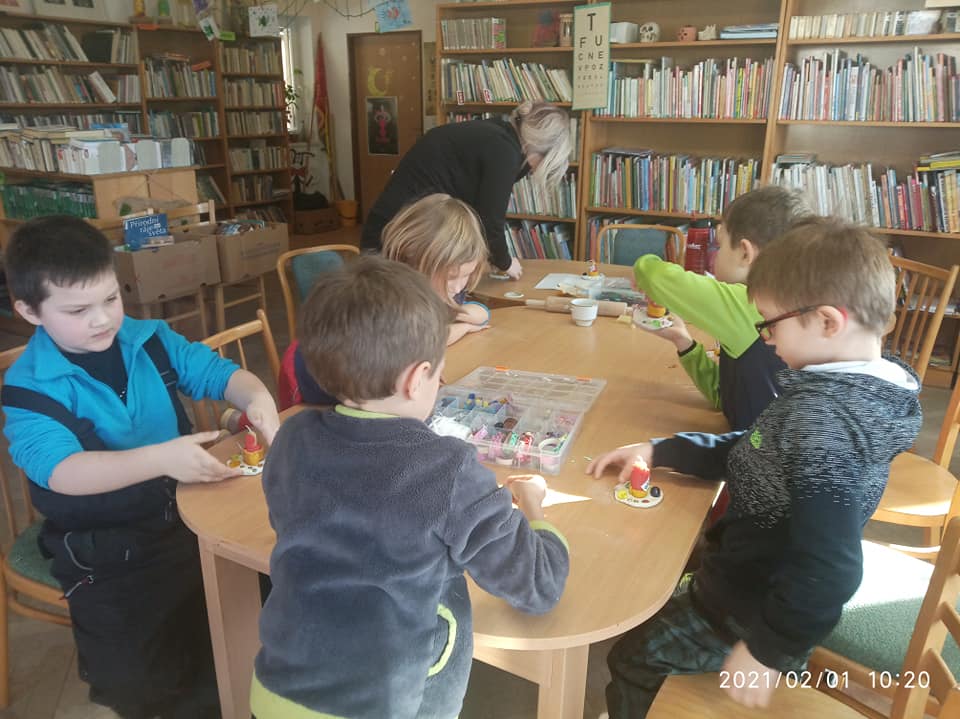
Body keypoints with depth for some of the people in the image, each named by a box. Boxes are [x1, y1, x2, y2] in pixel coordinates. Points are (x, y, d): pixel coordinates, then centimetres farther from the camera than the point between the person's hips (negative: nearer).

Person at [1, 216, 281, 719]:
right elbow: (62, 471, -27)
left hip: (187, 514, 4)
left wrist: (256, 398, -21)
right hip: (106, 555, -3)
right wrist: (160, 458, -42)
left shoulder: (150, 340, -2)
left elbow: (218, 372, 3)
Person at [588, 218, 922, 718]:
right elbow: (753, 454, 8)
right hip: (760, 580, 9)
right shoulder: (855, 391, -2)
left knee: (630, 660, 12)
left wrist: (765, 650, -24)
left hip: (747, 610, -9)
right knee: (655, 605, 29)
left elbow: (829, 569, -37)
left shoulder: (825, 416, -33)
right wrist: (657, 451, 0)